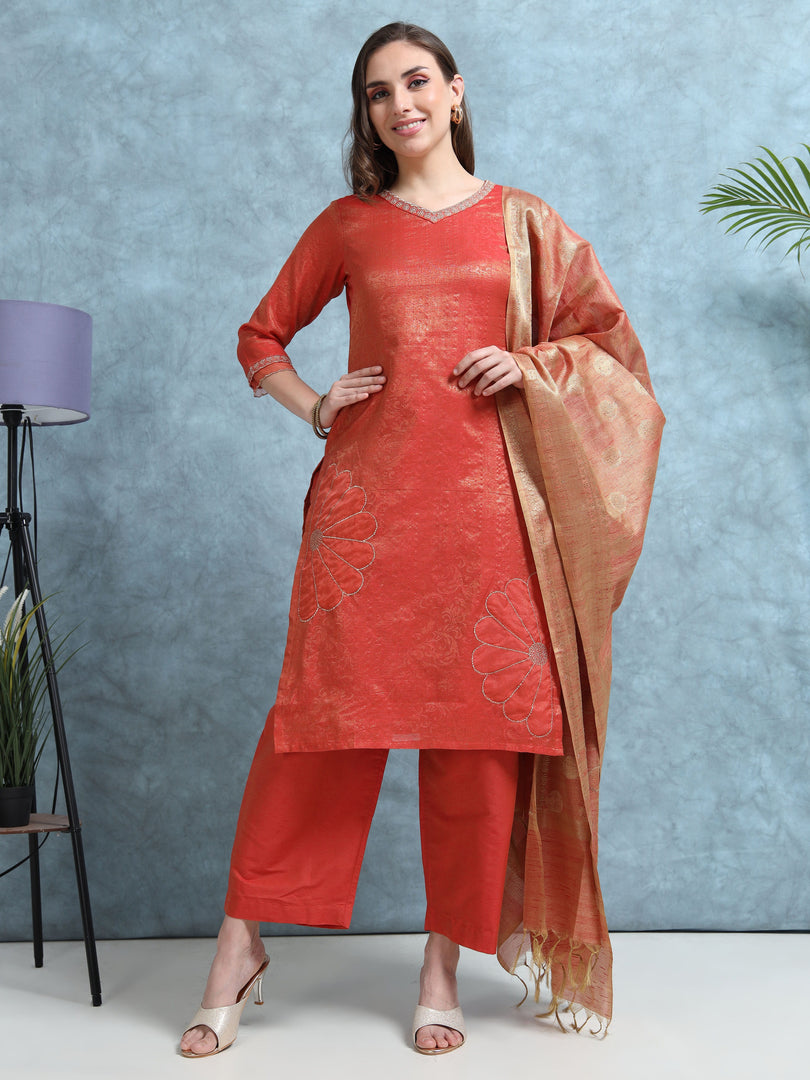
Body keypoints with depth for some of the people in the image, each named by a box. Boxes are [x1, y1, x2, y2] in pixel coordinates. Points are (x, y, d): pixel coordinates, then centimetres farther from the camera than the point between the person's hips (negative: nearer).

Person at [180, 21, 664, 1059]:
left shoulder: (521, 220, 12)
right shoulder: (347, 224, 13)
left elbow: (609, 336, 16)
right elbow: (261, 335, 21)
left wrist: (533, 367, -3)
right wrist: (312, 406, 4)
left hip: (485, 497, 1)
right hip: (367, 492, 0)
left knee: (481, 725, 0)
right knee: (324, 705, -5)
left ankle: (445, 963, 14)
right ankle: (241, 945, 8)